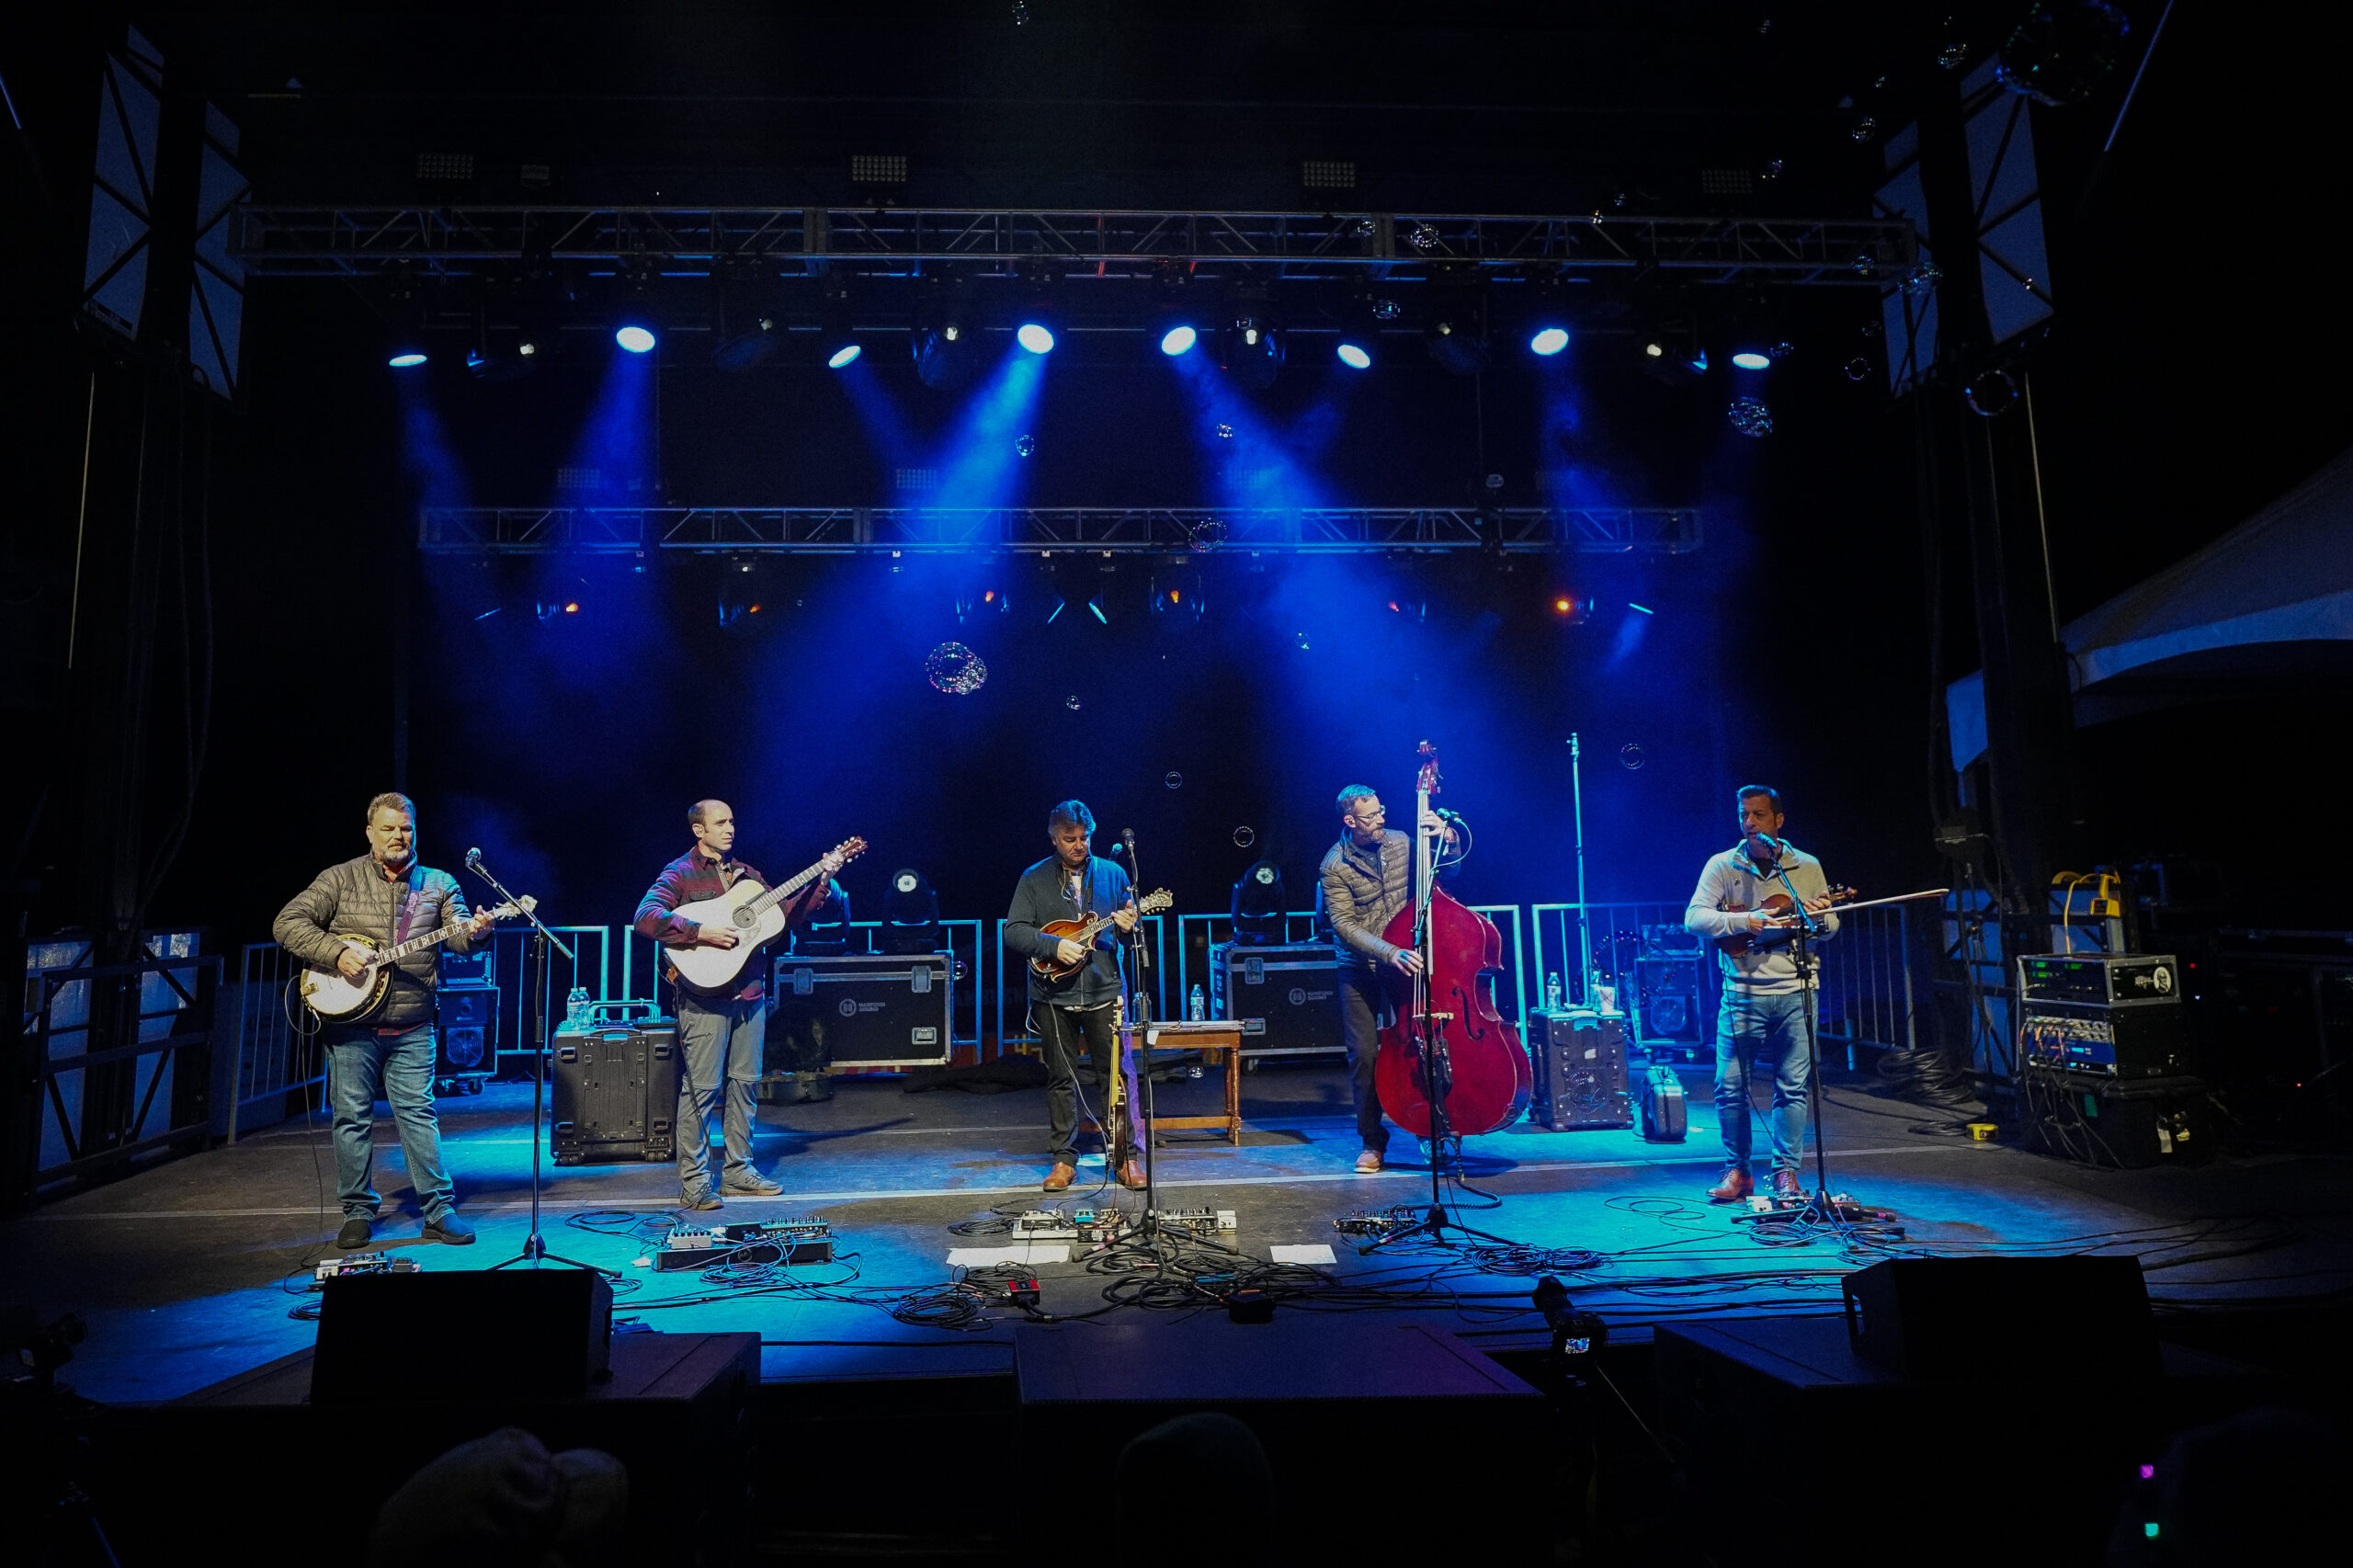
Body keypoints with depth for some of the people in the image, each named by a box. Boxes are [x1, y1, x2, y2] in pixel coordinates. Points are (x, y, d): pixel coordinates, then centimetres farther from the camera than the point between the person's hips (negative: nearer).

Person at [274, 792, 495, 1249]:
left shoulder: (438, 884, 6)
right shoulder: (341, 879, 1)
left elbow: (457, 932, -5)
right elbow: (287, 923, -3)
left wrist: (472, 930, -29)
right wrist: (336, 953, -17)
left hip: (412, 1030, 1)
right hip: (351, 1024, -1)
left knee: (418, 1114, 2)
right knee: (352, 1116, 6)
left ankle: (439, 1210, 7)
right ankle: (358, 1212, 18)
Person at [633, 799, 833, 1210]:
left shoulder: (746, 875, 17)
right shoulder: (679, 874, -2)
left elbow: (786, 915, 17)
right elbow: (645, 917, -17)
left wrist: (821, 884, 6)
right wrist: (701, 932, -23)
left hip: (748, 994, 6)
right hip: (704, 995, -6)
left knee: (744, 1083, 11)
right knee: (702, 1088, -4)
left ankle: (738, 1171, 21)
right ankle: (694, 1183, 5)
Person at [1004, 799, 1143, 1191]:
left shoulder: (1113, 874, 7)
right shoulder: (1034, 879, 3)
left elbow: (1131, 927, 13)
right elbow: (1013, 931, -2)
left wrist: (1129, 927, -10)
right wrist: (1054, 945, -15)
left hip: (1105, 990, 0)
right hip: (1053, 995, 0)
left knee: (1115, 1074, 0)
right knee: (1061, 1078, 7)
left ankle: (1125, 1155, 11)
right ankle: (1064, 1158, 17)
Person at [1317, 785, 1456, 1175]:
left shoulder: (1399, 842, 2)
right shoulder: (1334, 867, -9)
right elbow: (1345, 926, -15)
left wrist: (1444, 837, -9)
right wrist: (1389, 953, -27)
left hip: (1406, 962, 2)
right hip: (1360, 971, -2)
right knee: (1364, 1053, -5)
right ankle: (1372, 1142, 11)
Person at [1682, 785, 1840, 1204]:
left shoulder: (1807, 867, 9)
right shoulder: (1722, 866, 2)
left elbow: (1831, 926, 13)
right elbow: (1693, 917, -8)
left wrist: (1819, 915, -10)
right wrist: (1744, 921, -21)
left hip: (1795, 993, 1)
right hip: (1742, 993, -1)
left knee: (1793, 1087, 3)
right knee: (1730, 1086, -1)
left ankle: (1786, 1171, 15)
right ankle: (1737, 1171, 14)